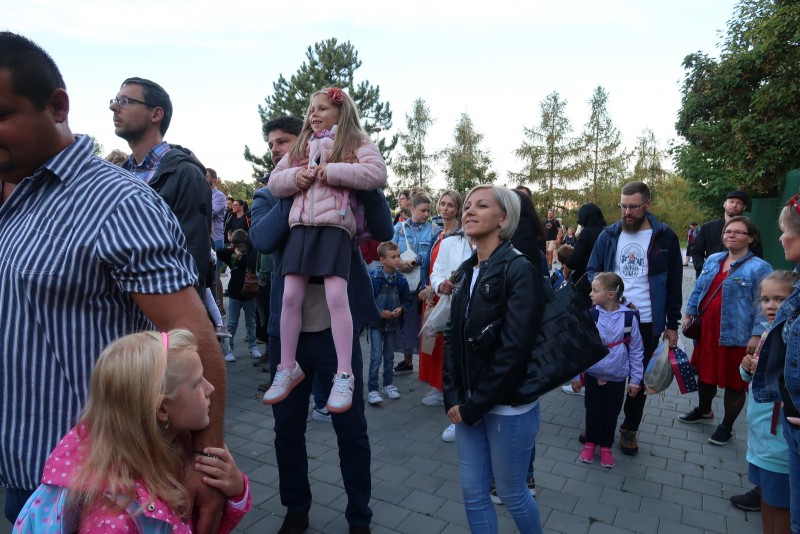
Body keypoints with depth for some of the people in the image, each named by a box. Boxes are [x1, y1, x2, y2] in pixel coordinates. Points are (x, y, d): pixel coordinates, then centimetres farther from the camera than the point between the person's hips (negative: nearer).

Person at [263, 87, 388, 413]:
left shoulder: (355, 142, 7)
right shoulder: (301, 146, 23)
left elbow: (378, 173, -10)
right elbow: (274, 180, 21)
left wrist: (333, 171, -14)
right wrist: (294, 176, -1)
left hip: (335, 223, -5)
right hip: (301, 223, 6)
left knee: (336, 297, -15)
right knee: (290, 296, 1)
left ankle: (344, 375, -6)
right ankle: (288, 368, 15)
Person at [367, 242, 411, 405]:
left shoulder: (401, 279, -3)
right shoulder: (374, 277, -15)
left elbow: (407, 299, 7)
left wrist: (401, 308, -11)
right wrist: (379, 312, -19)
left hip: (393, 323, 4)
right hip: (377, 322, -4)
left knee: (389, 355, 16)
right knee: (376, 357, -6)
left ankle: (388, 384, 30)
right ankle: (372, 389, 3)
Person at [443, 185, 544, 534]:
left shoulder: (519, 269, -15)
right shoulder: (465, 272, 7)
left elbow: (514, 349, -21)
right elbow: (453, 338, 7)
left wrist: (475, 406, -16)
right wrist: (453, 398, -2)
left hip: (508, 406, -6)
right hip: (468, 404, 6)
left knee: (511, 493, 13)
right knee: (473, 493, 15)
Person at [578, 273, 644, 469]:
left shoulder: (629, 317, -14)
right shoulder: (590, 315, -13)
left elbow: (636, 350, -4)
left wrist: (635, 379, 0)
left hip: (617, 377, 0)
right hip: (593, 374, 0)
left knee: (611, 414, 15)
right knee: (592, 411, 15)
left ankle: (606, 447, 35)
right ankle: (590, 443, 36)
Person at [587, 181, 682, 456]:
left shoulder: (665, 237, -4)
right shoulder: (609, 234, 2)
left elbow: (674, 284, 0)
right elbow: (592, 270, 9)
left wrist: (672, 324, 0)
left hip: (647, 322, -1)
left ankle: (629, 429, 31)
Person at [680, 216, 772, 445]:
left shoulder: (760, 268, -10)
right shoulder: (712, 260, 9)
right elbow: (698, 290, 16)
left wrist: (757, 335, -16)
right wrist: (689, 314, 11)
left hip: (736, 336, -6)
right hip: (706, 330, 6)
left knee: (734, 382, 8)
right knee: (705, 372, 21)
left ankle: (726, 427, 25)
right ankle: (704, 411, 43)